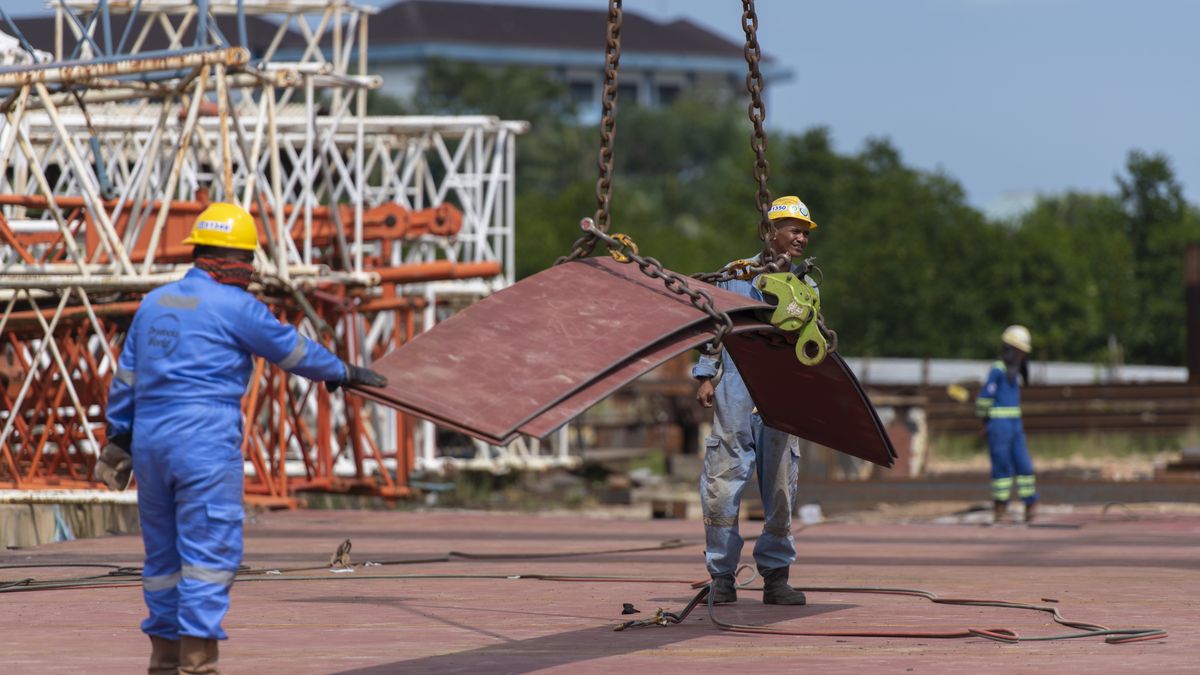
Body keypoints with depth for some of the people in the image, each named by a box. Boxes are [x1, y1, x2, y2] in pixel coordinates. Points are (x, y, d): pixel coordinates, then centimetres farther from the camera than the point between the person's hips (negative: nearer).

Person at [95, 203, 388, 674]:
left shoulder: (155, 302, 14)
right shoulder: (235, 307, -6)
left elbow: (125, 378, 18)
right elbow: (293, 350, 5)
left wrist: (118, 440, 25)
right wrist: (343, 373, 21)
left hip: (150, 441, 7)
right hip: (205, 443, -7)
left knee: (164, 552, 14)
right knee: (209, 552, -7)